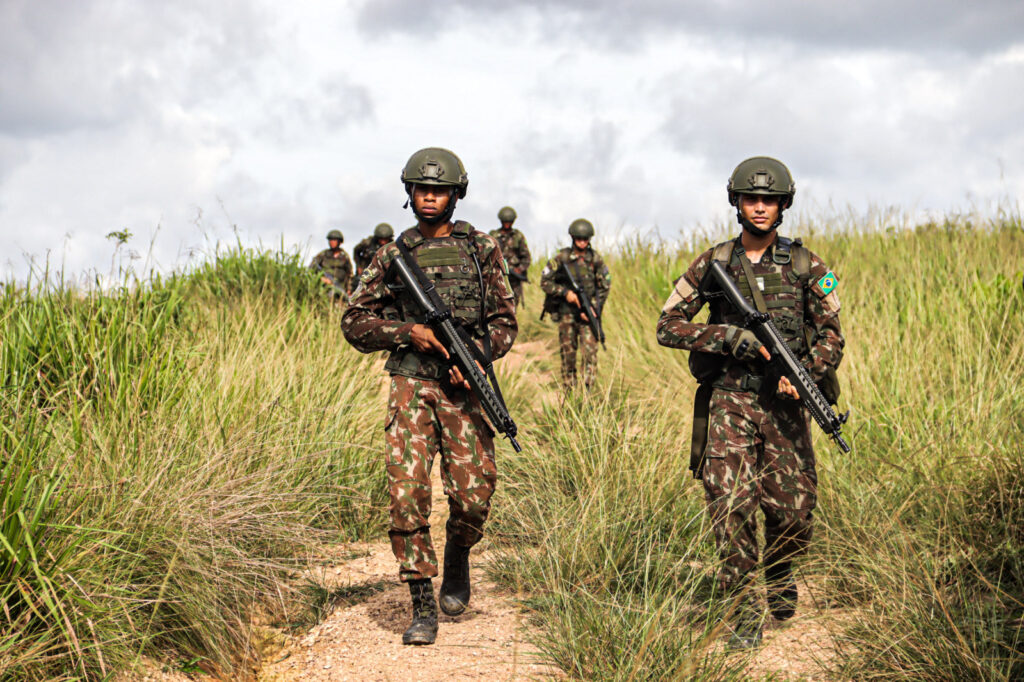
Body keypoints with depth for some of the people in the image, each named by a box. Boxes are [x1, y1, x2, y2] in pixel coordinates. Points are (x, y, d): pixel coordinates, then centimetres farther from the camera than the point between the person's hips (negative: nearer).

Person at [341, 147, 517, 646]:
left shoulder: (482, 250, 8)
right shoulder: (392, 257, 9)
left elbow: (505, 320, 9)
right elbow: (355, 323, 9)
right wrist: (409, 332, -7)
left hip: (464, 386, 0)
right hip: (411, 386, 0)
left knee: (473, 496, -7)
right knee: (407, 492, -11)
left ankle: (457, 555, 27)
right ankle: (422, 606, -4)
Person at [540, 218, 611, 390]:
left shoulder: (595, 258, 0)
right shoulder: (562, 257, -5)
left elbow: (605, 286, 5)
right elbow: (545, 281, -2)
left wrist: (593, 309, -6)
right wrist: (565, 292, -15)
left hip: (587, 312, 0)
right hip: (567, 312, 0)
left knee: (590, 352, -11)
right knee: (568, 353, 4)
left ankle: (588, 390, -9)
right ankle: (569, 392, 13)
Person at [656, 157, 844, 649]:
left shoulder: (804, 265, 6)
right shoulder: (714, 263, 4)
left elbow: (832, 336, 5)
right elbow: (668, 326, 2)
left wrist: (806, 372, -15)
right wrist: (729, 336, -11)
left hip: (784, 402, 1)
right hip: (729, 401, -1)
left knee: (793, 510, 0)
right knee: (732, 504, -14)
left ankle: (780, 574, 33)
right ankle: (744, 612, -4)